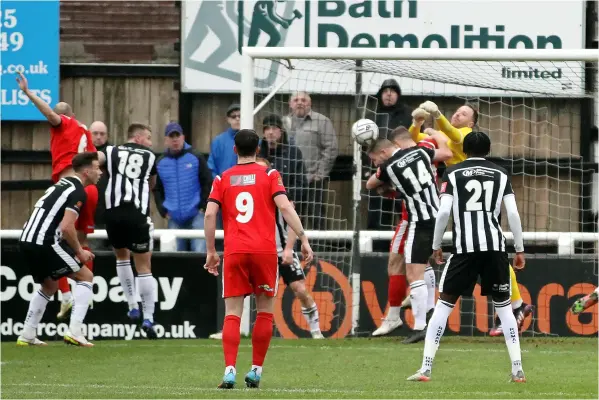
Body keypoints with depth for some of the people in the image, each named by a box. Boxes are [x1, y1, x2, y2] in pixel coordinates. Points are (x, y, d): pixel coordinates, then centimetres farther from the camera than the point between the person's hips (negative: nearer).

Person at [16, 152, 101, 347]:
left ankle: (27, 336, 24)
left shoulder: (62, 184, 21)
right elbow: (67, 227, -18)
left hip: (26, 242, 9)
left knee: (49, 286, 27)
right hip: (44, 243, -9)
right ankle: (74, 332, -8)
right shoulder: (78, 192, -8)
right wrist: (79, 251, -2)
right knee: (85, 276, 3)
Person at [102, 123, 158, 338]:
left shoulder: (111, 152, 10)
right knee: (144, 266, 6)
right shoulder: (149, 157, 13)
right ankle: (148, 318, -2)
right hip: (138, 215, -1)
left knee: (122, 256, 26)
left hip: (113, 213, 1)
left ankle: (132, 306, 21)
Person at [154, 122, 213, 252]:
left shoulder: (196, 158, 0)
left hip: (196, 215, -4)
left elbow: (208, 183, 1)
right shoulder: (161, 163, 8)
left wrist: (204, 207, -6)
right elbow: (157, 190, 14)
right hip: (174, 218, 4)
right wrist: (163, 210, 3)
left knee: (200, 251, -14)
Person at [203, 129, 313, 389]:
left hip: (233, 252, 1)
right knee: (265, 311, 11)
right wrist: (303, 239, -5)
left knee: (232, 313, 1)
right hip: (264, 251, -1)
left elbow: (210, 214, 1)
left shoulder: (223, 179, 9)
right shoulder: (269, 175, 5)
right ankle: (256, 371, 9)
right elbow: (284, 207, -8)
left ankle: (229, 370, -13)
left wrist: (210, 251, 8)